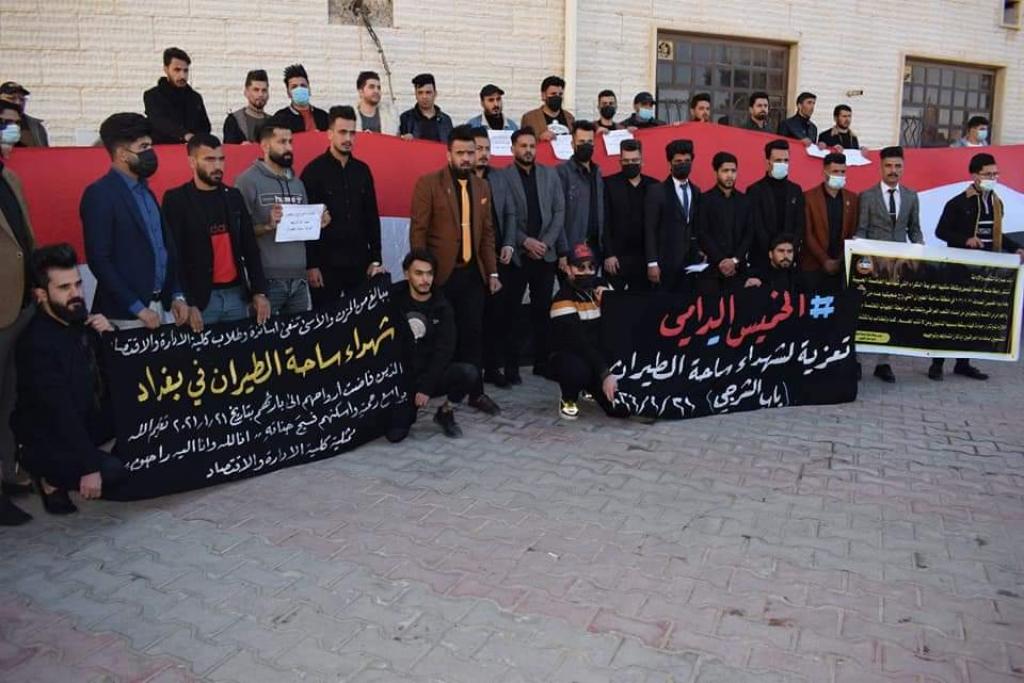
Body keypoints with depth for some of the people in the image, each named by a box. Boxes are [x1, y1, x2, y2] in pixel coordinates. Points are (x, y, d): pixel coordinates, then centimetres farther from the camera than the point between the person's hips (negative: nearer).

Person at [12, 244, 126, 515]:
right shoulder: (38, 343, -25)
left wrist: (110, 333, -13)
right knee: (113, 471, -24)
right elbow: (60, 414, -28)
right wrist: (89, 468, -28)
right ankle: (51, 477, 3)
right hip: (49, 440, -8)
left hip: (88, 420, 8)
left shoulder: (79, 320, -2)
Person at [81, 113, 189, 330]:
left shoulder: (145, 191, 13)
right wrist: (137, 308, -16)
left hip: (158, 306, 7)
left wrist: (176, 295, 7)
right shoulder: (100, 194, -11)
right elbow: (99, 260, -16)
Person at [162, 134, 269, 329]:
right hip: (200, 298, -4)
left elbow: (250, 247, 12)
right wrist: (187, 303, -16)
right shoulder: (176, 200, -3)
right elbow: (174, 256, -8)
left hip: (236, 294, 4)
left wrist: (259, 291, 4)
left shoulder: (233, 196, 11)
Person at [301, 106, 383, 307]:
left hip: (360, 262, 4)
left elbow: (372, 217, 12)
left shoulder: (362, 170, 10)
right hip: (325, 263, -4)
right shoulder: (314, 171, -4)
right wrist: (310, 265, -11)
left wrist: (376, 259, 7)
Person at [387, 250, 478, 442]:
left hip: (433, 373, 1)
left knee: (470, 373, -27)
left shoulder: (441, 306, -2)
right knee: (395, 434, -20)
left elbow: (444, 350, -8)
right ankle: (410, 408, 17)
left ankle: (445, 412, 2)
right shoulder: (393, 297, -2)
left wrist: (427, 387, -16)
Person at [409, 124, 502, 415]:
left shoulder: (482, 187, 12)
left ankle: (476, 392, 17)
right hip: (441, 273, -4)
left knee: (472, 334, 7)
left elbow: (487, 233, 13)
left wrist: (492, 272, 8)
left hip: (473, 273, 4)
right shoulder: (428, 183, -5)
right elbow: (418, 231, -7)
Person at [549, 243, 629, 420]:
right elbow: (579, 342, -27)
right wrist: (605, 373, -34)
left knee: (621, 408, -14)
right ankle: (568, 399, -5)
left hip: (599, 356, 5)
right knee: (578, 370, -41)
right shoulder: (563, 299, -19)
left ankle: (592, 388, 20)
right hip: (567, 357, -5)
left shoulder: (601, 287, 2)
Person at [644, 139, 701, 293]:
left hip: (692, 262, 4)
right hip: (666, 263, -4)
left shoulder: (696, 192, 14)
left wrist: (701, 253, 5)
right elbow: (650, 230, -6)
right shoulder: (656, 191, -1)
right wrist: (652, 263, -12)